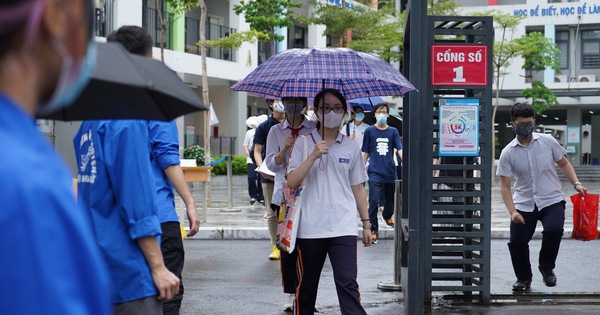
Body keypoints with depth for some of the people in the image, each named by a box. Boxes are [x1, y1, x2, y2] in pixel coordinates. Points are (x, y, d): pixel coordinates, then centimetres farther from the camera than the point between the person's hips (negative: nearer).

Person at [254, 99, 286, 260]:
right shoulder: (264, 127, 5)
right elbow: (257, 151, 4)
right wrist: (262, 167, -14)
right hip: (270, 175, 0)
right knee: (272, 213, 3)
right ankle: (276, 246, 11)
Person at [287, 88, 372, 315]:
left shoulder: (351, 147, 9)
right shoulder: (303, 143, 4)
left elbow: (358, 188, 15)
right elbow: (292, 182, -6)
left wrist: (366, 223, 13)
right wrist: (314, 156, -16)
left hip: (343, 228, 0)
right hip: (310, 227, 0)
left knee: (347, 283, -12)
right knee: (307, 285, 9)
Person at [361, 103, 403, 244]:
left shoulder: (393, 131, 6)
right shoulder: (370, 131, 3)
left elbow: (399, 149, -1)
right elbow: (365, 152, 6)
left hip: (390, 172, 3)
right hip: (375, 173, -3)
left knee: (390, 200, 16)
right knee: (374, 202, -11)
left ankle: (387, 216, 47)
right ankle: (373, 230, -4)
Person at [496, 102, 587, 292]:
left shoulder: (548, 141, 0)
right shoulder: (508, 153, -3)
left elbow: (563, 163, 12)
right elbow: (505, 186, -3)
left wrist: (576, 184, -2)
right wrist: (512, 211, -14)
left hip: (552, 200, -1)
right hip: (523, 203, 1)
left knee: (554, 229, -27)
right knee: (516, 241, -9)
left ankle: (546, 267, 0)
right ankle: (523, 278, 19)